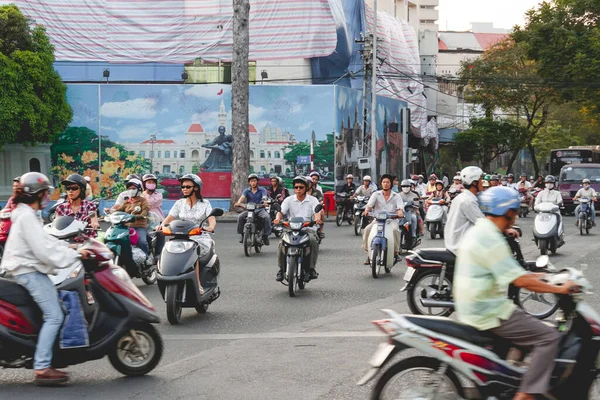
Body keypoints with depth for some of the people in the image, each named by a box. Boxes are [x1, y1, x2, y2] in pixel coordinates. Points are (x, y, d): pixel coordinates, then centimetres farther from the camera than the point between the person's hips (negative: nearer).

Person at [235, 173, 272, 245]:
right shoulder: (246, 191, 9)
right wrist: (239, 202, -33)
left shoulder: (262, 190, 5)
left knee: (267, 217, -31)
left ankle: (265, 235, -22)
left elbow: (264, 197, -14)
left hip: (260, 210, -2)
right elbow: (242, 197, -9)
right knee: (240, 217, -25)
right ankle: (241, 234, -9)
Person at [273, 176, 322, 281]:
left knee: (314, 241, -34)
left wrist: (317, 218, -34)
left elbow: (317, 212, -9)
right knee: (281, 244, -27)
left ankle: (312, 268, -21)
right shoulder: (289, 200, 12)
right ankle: (281, 269, -10)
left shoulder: (313, 200, 8)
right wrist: (278, 218, -27)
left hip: (308, 229, -1)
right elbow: (281, 211, -2)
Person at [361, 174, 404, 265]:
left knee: (395, 230, -34)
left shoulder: (396, 196, 12)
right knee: (367, 229, -27)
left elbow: (401, 206, -5)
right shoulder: (376, 194, 13)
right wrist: (367, 210, -27)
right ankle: (369, 253, -18)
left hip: (392, 220, -1)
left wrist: (400, 212, -30)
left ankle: (396, 252, -18)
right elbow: (370, 204, -3)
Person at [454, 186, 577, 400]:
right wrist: (560, 289, -15)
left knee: (532, 323, 27)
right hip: (488, 315, -11)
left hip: (473, 308, 11)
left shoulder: (478, 231, 11)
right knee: (549, 336, -10)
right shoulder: (491, 240, -21)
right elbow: (520, 281, -23)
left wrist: (535, 276, 19)